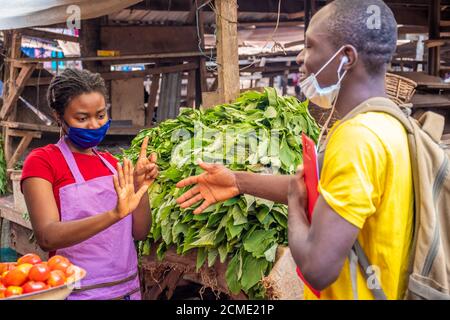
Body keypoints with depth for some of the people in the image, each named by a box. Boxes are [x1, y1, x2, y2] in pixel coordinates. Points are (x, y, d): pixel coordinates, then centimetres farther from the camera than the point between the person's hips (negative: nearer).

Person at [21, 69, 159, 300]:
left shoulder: (110, 162, 8)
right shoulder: (41, 161, -8)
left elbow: (139, 233, 3)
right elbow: (47, 237, -22)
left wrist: (141, 186, -14)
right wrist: (114, 214, -35)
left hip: (128, 289, 5)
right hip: (79, 293, -5)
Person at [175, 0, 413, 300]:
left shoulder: (357, 136, -27)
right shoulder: (381, 122, 4)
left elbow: (318, 267, -30)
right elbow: (320, 187, 16)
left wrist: (294, 203, -12)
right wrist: (239, 181, 11)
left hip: (352, 292, -8)